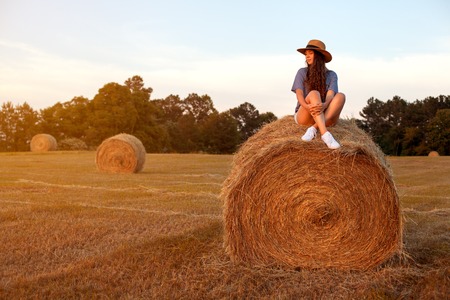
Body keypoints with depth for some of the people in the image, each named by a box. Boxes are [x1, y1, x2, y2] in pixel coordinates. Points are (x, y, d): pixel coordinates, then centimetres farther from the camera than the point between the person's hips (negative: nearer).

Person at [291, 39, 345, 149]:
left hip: (325, 117, 2)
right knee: (314, 93, -31)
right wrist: (306, 106, -32)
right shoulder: (302, 72, 5)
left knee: (340, 96, -24)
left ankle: (313, 129, -36)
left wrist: (324, 105, -35)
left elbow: (330, 95, -10)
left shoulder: (331, 75, 7)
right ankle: (325, 134, -48)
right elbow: (299, 94, -8)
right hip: (303, 116, -2)